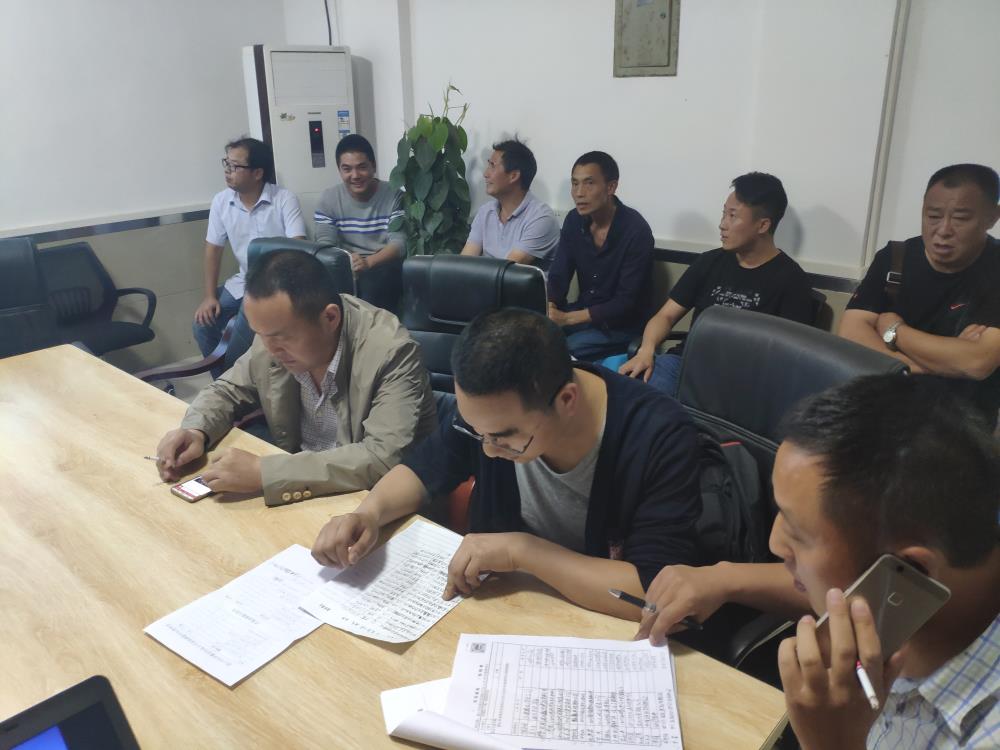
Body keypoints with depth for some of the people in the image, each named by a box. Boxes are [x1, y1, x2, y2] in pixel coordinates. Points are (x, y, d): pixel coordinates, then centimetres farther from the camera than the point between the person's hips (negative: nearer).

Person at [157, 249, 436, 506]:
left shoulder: (390, 352, -25)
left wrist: (263, 473, -32)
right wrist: (196, 431, -12)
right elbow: (227, 390, 9)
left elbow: (385, 458, -32)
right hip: (300, 488, 6)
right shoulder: (277, 329, -7)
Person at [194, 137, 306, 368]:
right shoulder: (221, 201, 1)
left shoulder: (284, 199, -14)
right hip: (243, 283, 6)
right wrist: (209, 296, -2)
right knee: (203, 324, -8)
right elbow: (213, 250, 6)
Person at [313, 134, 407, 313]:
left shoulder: (394, 196, -3)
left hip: (385, 266, -2)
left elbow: (399, 243, -11)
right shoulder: (328, 198, 4)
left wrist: (368, 262, -31)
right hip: (346, 267, 2)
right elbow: (325, 244, -3)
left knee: (373, 283, -35)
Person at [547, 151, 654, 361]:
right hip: (582, 313, 6)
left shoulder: (636, 231, -20)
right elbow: (558, 276, -1)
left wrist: (568, 318, -27)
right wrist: (548, 307, -24)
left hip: (620, 325, -5)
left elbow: (627, 302, -21)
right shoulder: (574, 221, -1)